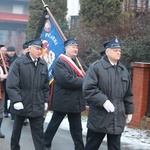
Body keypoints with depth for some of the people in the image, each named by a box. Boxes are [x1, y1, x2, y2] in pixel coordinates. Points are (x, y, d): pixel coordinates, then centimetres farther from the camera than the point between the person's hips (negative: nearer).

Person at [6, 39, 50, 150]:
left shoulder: (43, 64, 4)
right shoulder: (19, 63, -11)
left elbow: (46, 85, 12)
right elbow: (11, 84, -15)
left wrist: (46, 100, 9)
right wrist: (16, 100, -20)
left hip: (37, 106, 3)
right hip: (21, 104, -3)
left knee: (39, 132, 4)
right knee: (17, 129, 16)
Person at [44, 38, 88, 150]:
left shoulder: (78, 61, 10)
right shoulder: (60, 62, -14)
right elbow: (67, 80, -25)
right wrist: (84, 81, -18)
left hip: (76, 100, 6)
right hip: (63, 100, -6)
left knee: (76, 126, 13)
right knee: (54, 123, 9)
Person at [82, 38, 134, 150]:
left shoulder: (123, 70, 12)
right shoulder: (96, 67, -7)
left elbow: (128, 94, 18)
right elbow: (88, 89, -15)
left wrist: (129, 111, 17)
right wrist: (103, 101, -22)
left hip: (117, 118, 5)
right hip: (99, 118, -5)